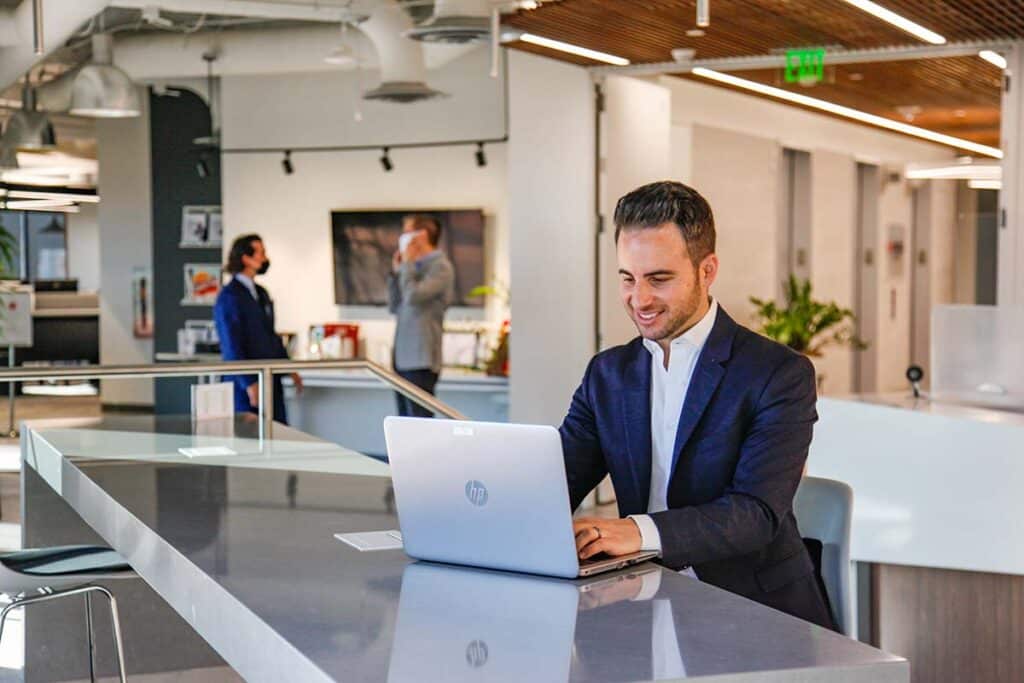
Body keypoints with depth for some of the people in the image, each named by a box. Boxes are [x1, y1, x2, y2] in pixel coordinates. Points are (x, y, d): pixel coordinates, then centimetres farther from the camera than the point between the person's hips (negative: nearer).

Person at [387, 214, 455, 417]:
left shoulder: (440, 266, -8)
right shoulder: (416, 266, 16)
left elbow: (413, 297, -21)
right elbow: (394, 306, 20)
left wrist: (407, 264, -8)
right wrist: (396, 272, 10)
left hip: (421, 360, -9)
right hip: (403, 357, 9)